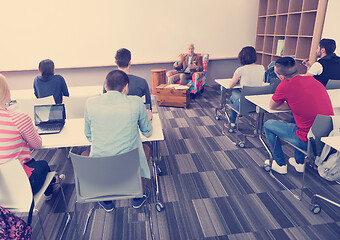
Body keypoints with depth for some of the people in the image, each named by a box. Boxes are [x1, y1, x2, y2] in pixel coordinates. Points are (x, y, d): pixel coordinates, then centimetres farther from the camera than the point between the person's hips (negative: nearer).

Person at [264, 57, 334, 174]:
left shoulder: (286, 85, -15)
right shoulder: (311, 79, 6)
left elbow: (272, 106, 1)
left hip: (309, 141, -7)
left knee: (267, 125, 10)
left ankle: (280, 164, 22)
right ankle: (299, 162, 38)